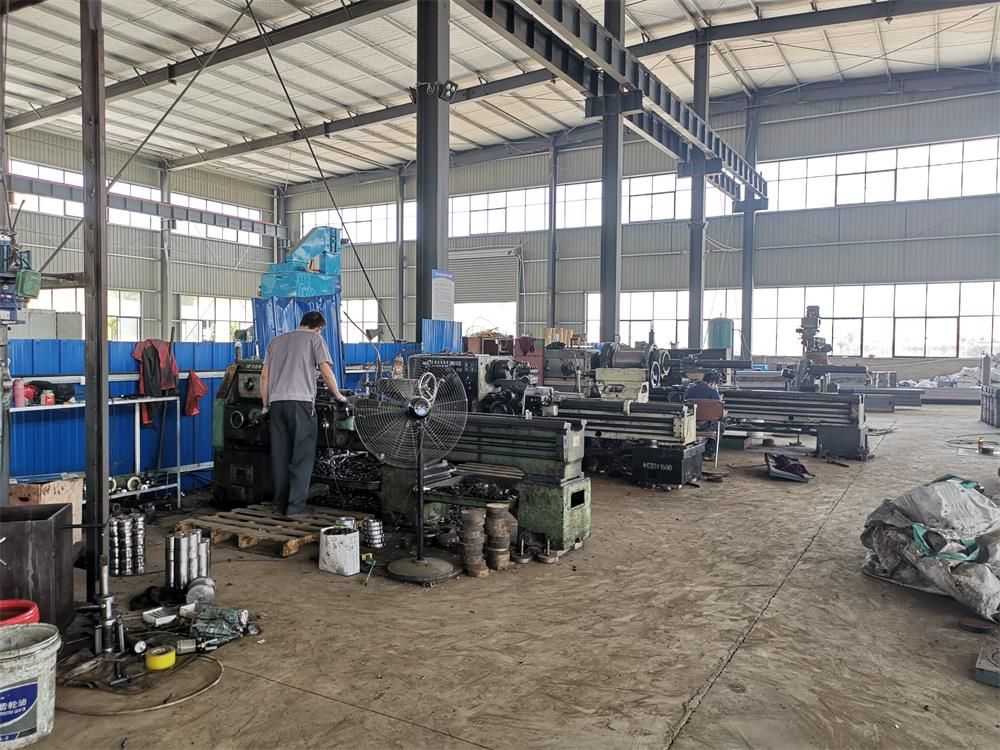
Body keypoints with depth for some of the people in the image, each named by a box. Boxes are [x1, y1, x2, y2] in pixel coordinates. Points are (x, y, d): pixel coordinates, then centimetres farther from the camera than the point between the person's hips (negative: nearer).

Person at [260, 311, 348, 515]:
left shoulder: (276, 340, 23)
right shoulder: (315, 338, 7)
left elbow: (264, 376, 20)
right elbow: (326, 371, -1)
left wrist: (266, 404, 26)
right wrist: (338, 395, 11)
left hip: (276, 402, 5)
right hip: (301, 401, -5)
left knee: (280, 455, 9)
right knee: (302, 455, -1)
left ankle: (280, 503, 14)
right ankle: (295, 505, -3)